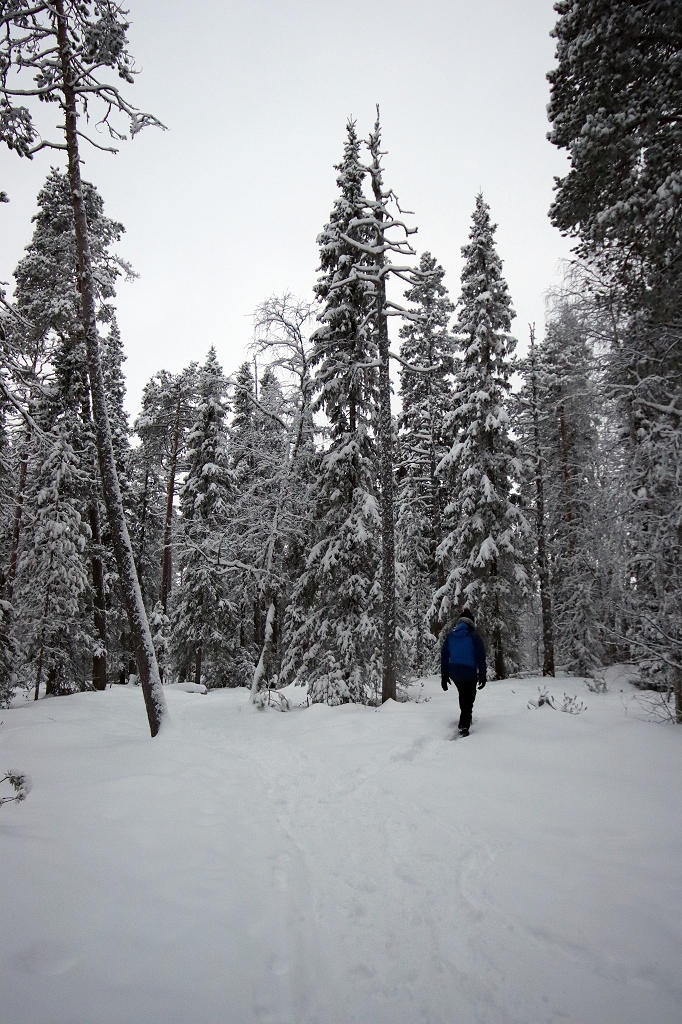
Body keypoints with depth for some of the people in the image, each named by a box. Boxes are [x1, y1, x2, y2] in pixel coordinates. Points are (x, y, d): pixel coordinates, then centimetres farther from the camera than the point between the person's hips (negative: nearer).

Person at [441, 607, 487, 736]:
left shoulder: (451, 635, 4)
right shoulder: (474, 635, -8)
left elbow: (444, 655, 6)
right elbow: (481, 657, -9)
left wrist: (444, 675, 10)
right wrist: (482, 675, -1)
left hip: (453, 672, 4)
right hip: (469, 671, -4)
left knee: (463, 695, 24)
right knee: (468, 698, 5)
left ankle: (465, 719, 36)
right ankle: (464, 725, -6)